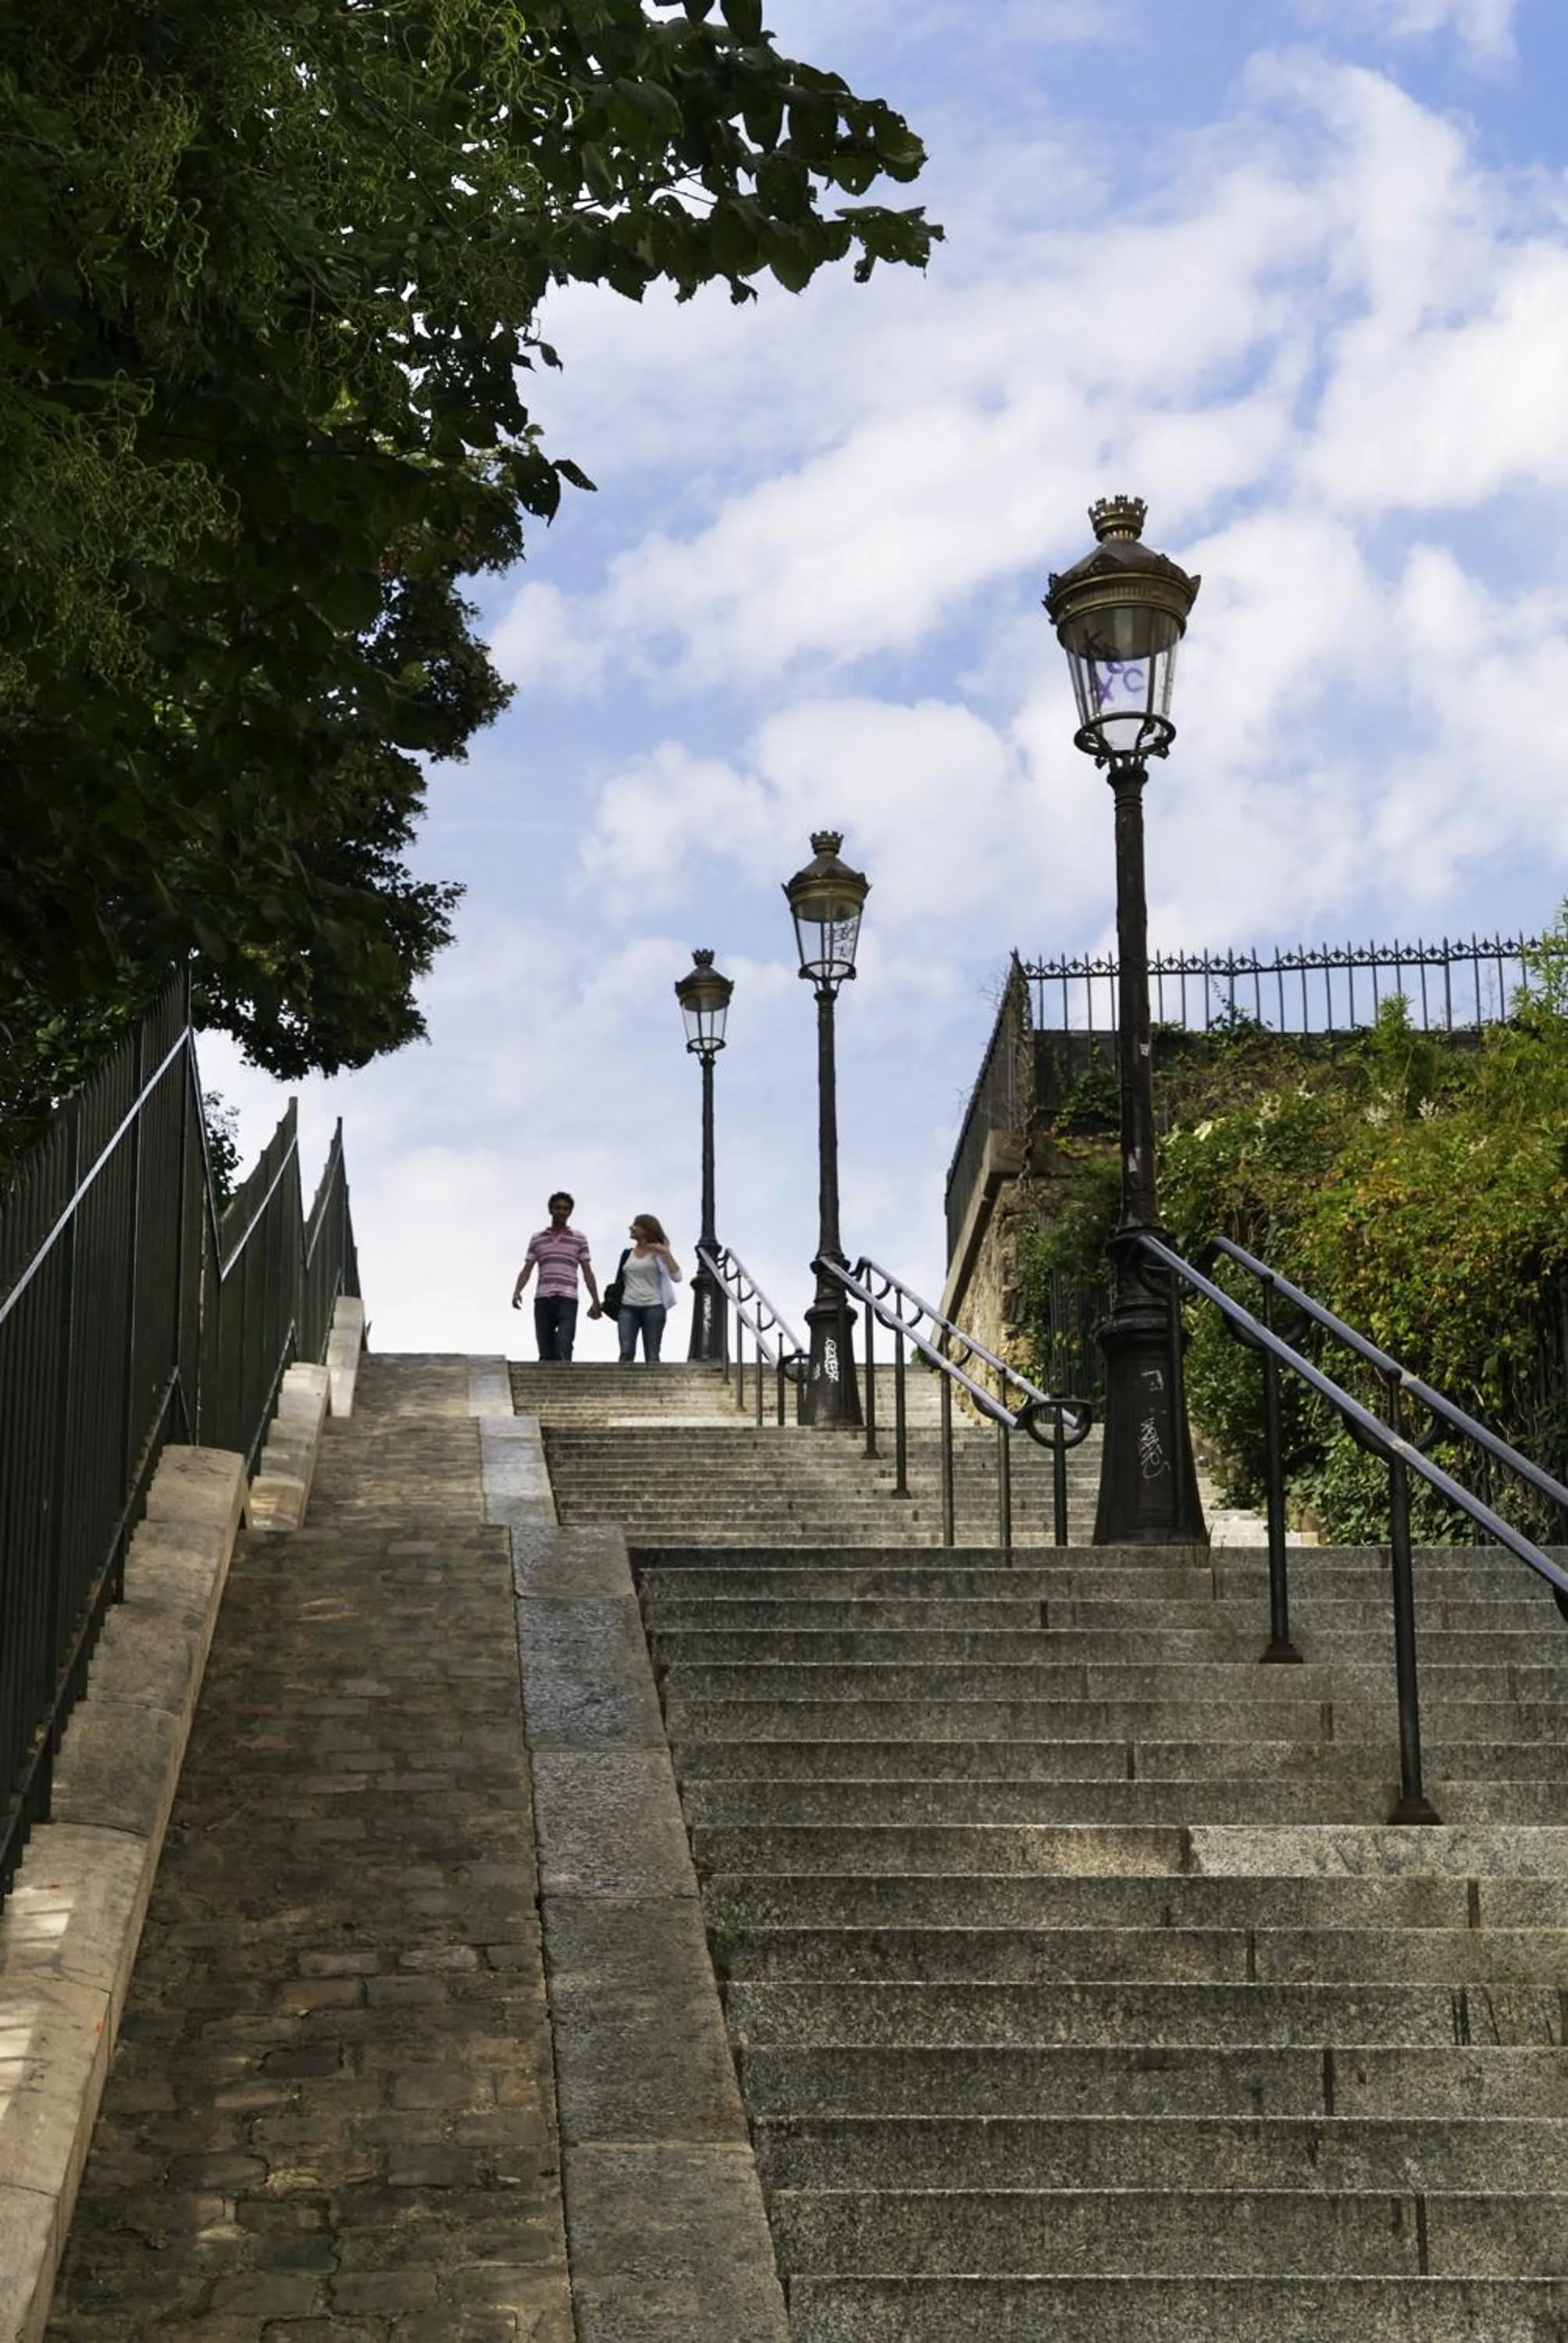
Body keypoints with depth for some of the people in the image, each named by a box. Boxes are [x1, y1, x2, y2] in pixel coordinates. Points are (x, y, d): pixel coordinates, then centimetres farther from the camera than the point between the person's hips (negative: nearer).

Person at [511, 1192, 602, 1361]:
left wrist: (595, 1301, 4)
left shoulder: (578, 1238, 13)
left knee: (563, 1347, -22)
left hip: (567, 1299, -3)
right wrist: (517, 1291, -6)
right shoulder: (537, 1239, 17)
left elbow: (587, 1271, 11)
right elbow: (527, 1269, 12)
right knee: (546, 1353, 0)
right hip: (542, 1298, 3)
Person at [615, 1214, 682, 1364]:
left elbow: (676, 1277, -10)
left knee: (652, 1355, -1)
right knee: (626, 1352, -11)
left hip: (653, 1307, -3)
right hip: (628, 1307, 3)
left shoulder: (658, 1253, 2)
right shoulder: (628, 1254, 14)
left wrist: (666, 1252, -14)